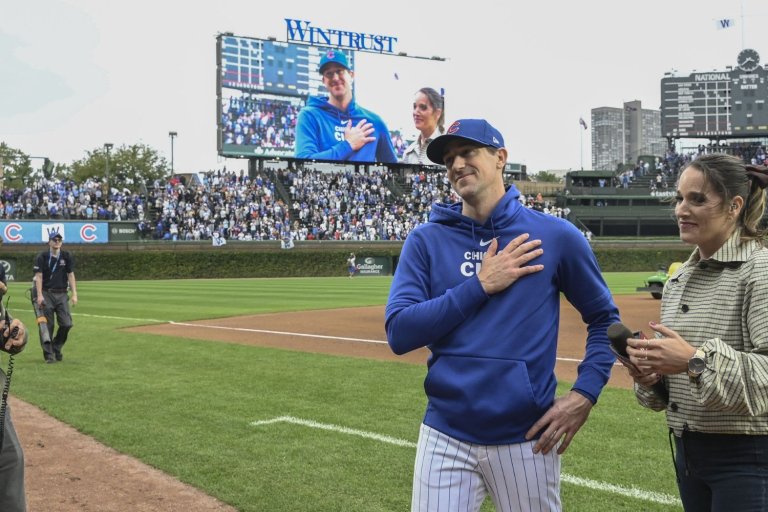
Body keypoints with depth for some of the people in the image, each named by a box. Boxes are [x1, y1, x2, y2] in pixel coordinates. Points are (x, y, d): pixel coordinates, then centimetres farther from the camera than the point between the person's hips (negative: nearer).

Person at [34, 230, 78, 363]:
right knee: (47, 326, -3)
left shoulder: (67, 256, 7)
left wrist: (74, 294, -3)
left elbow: (71, 275, 5)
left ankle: (56, 347, 18)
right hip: (46, 294, -2)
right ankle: (48, 353, 6)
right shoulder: (42, 257, 0)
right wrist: (39, 295, -15)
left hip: (62, 295, 2)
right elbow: (38, 276, -5)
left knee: (66, 324, -5)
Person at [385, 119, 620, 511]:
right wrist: (480, 285, -12)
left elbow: (605, 318, 7)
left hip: (527, 438, 0)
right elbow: (398, 333, -8)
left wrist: (584, 394, -6)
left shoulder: (556, 236, -1)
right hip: (445, 437, 1)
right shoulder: (426, 240, 1)